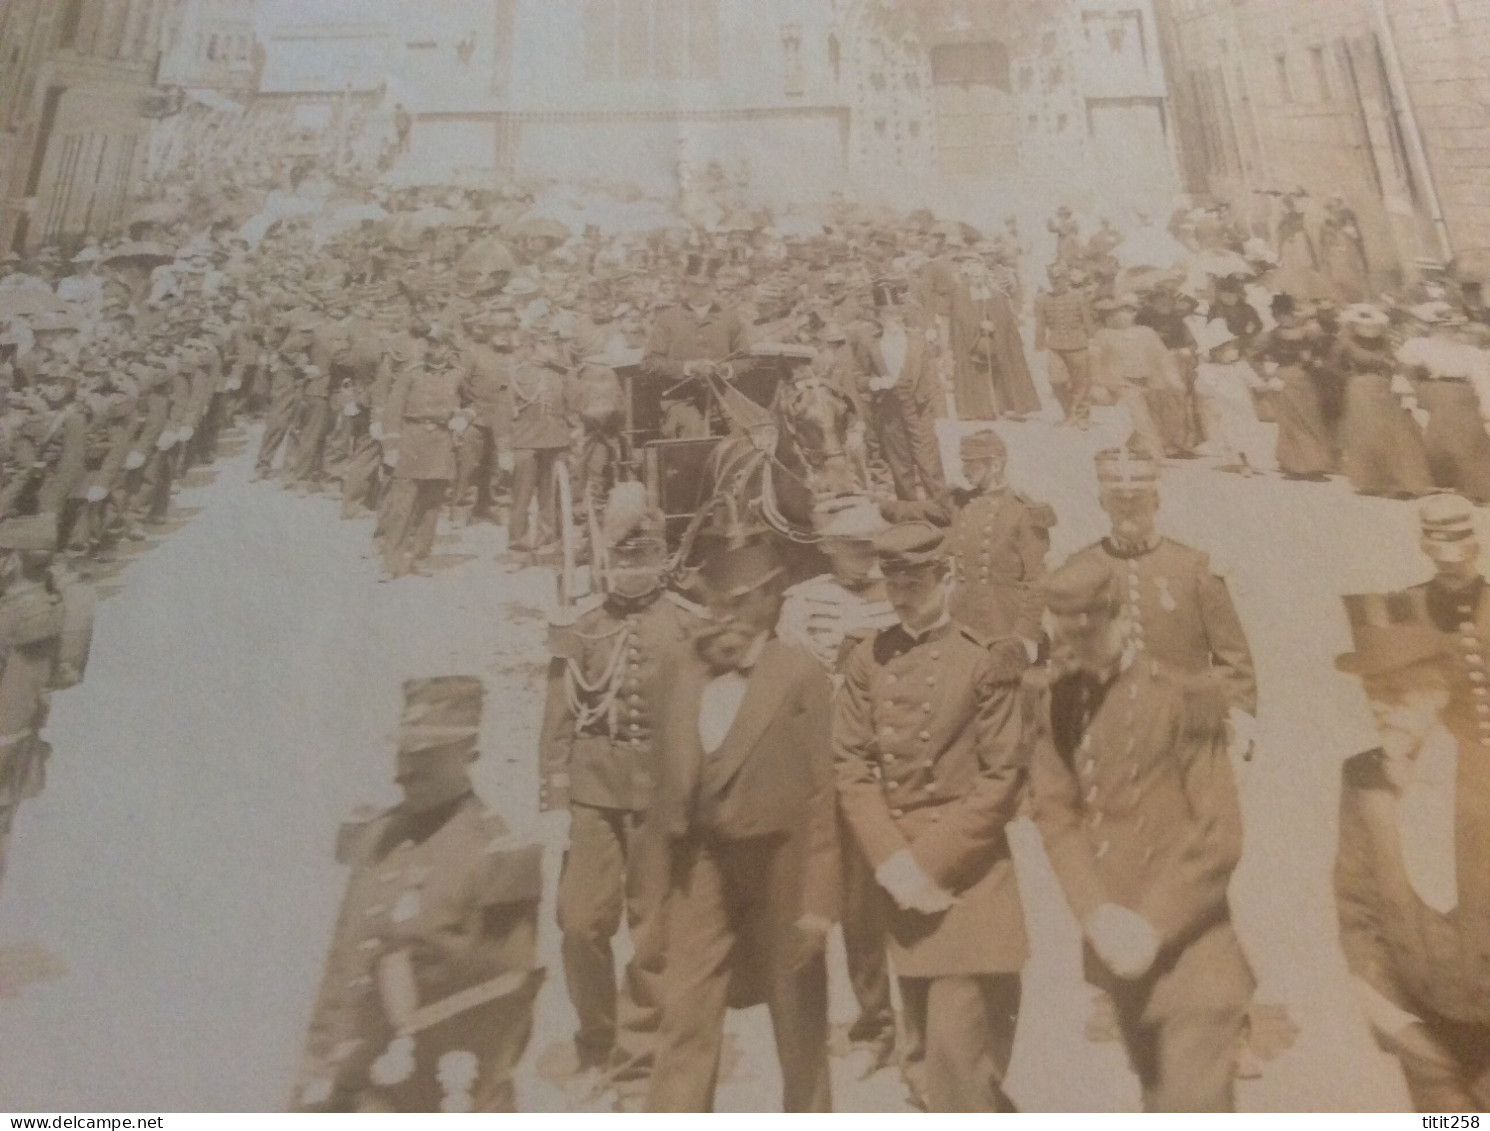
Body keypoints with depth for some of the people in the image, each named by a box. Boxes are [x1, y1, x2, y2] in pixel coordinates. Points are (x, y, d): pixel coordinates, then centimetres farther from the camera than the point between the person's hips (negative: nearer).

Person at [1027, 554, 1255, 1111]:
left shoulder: (1181, 696, -13)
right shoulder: (1053, 698, 1)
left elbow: (1219, 835, -13)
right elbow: (1055, 814, -1)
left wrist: (1153, 925, -16)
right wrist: (1098, 914, -13)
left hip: (1189, 940, -5)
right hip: (1114, 942, 5)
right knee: (1157, 1094, 22)